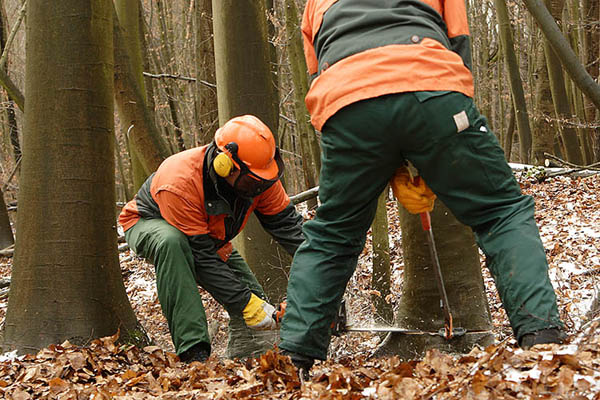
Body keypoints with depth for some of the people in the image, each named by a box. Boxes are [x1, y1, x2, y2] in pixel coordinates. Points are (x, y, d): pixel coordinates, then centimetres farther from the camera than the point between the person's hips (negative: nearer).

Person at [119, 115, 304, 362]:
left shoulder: (257, 176, -23)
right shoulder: (180, 183, -41)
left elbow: (285, 222, -16)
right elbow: (201, 256, -37)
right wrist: (246, 305, -37)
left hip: (207, 234, 6)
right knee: (171, 241, -41)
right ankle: (193, 349, -41)